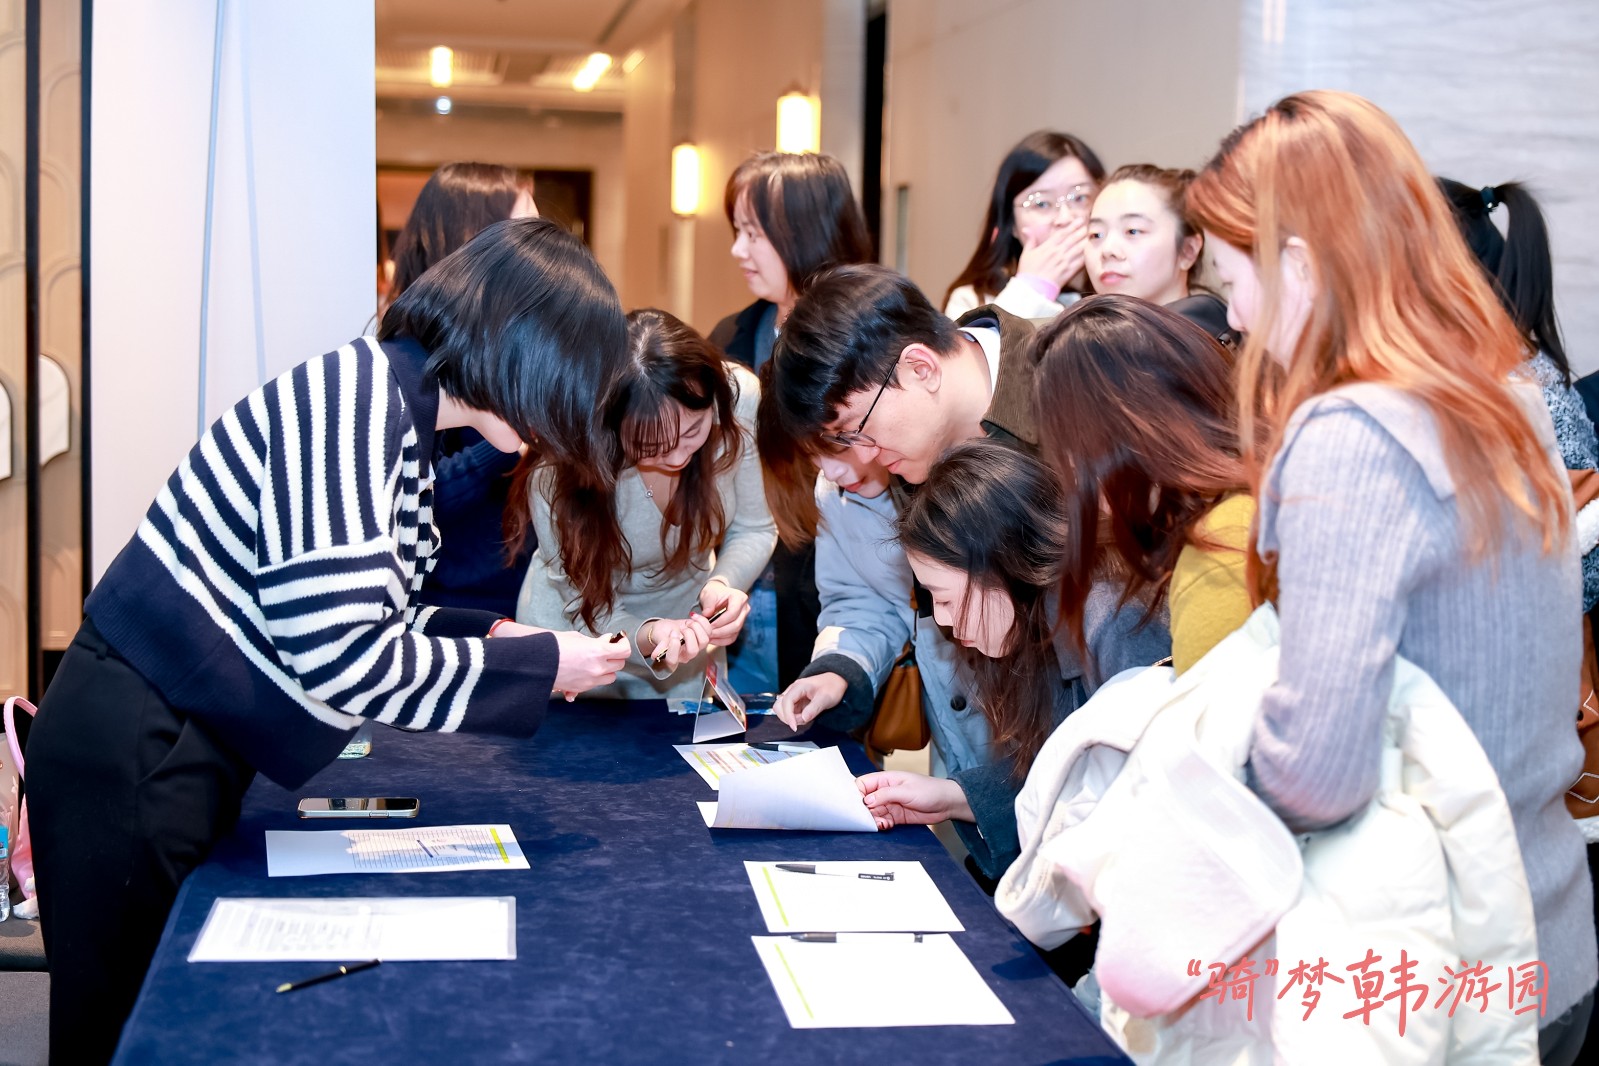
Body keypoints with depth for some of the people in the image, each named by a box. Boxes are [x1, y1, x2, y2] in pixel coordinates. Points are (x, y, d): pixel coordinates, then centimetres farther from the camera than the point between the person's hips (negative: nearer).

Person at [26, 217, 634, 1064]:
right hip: (136, 756, -9)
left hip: (187, 748, 9)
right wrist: (538, 667, -13)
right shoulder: (359, 391, -19)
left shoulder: (396, 418, 10)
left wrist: (488, 637, 5)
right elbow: (339, 656, -24)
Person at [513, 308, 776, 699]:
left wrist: (724, 583, -33)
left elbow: (753, 529, -12)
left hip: (687, 617, 3)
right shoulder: (558, 466, -33)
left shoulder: (739, 396, -28)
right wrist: (645, 637, -43)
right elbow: (585, 607, -22)